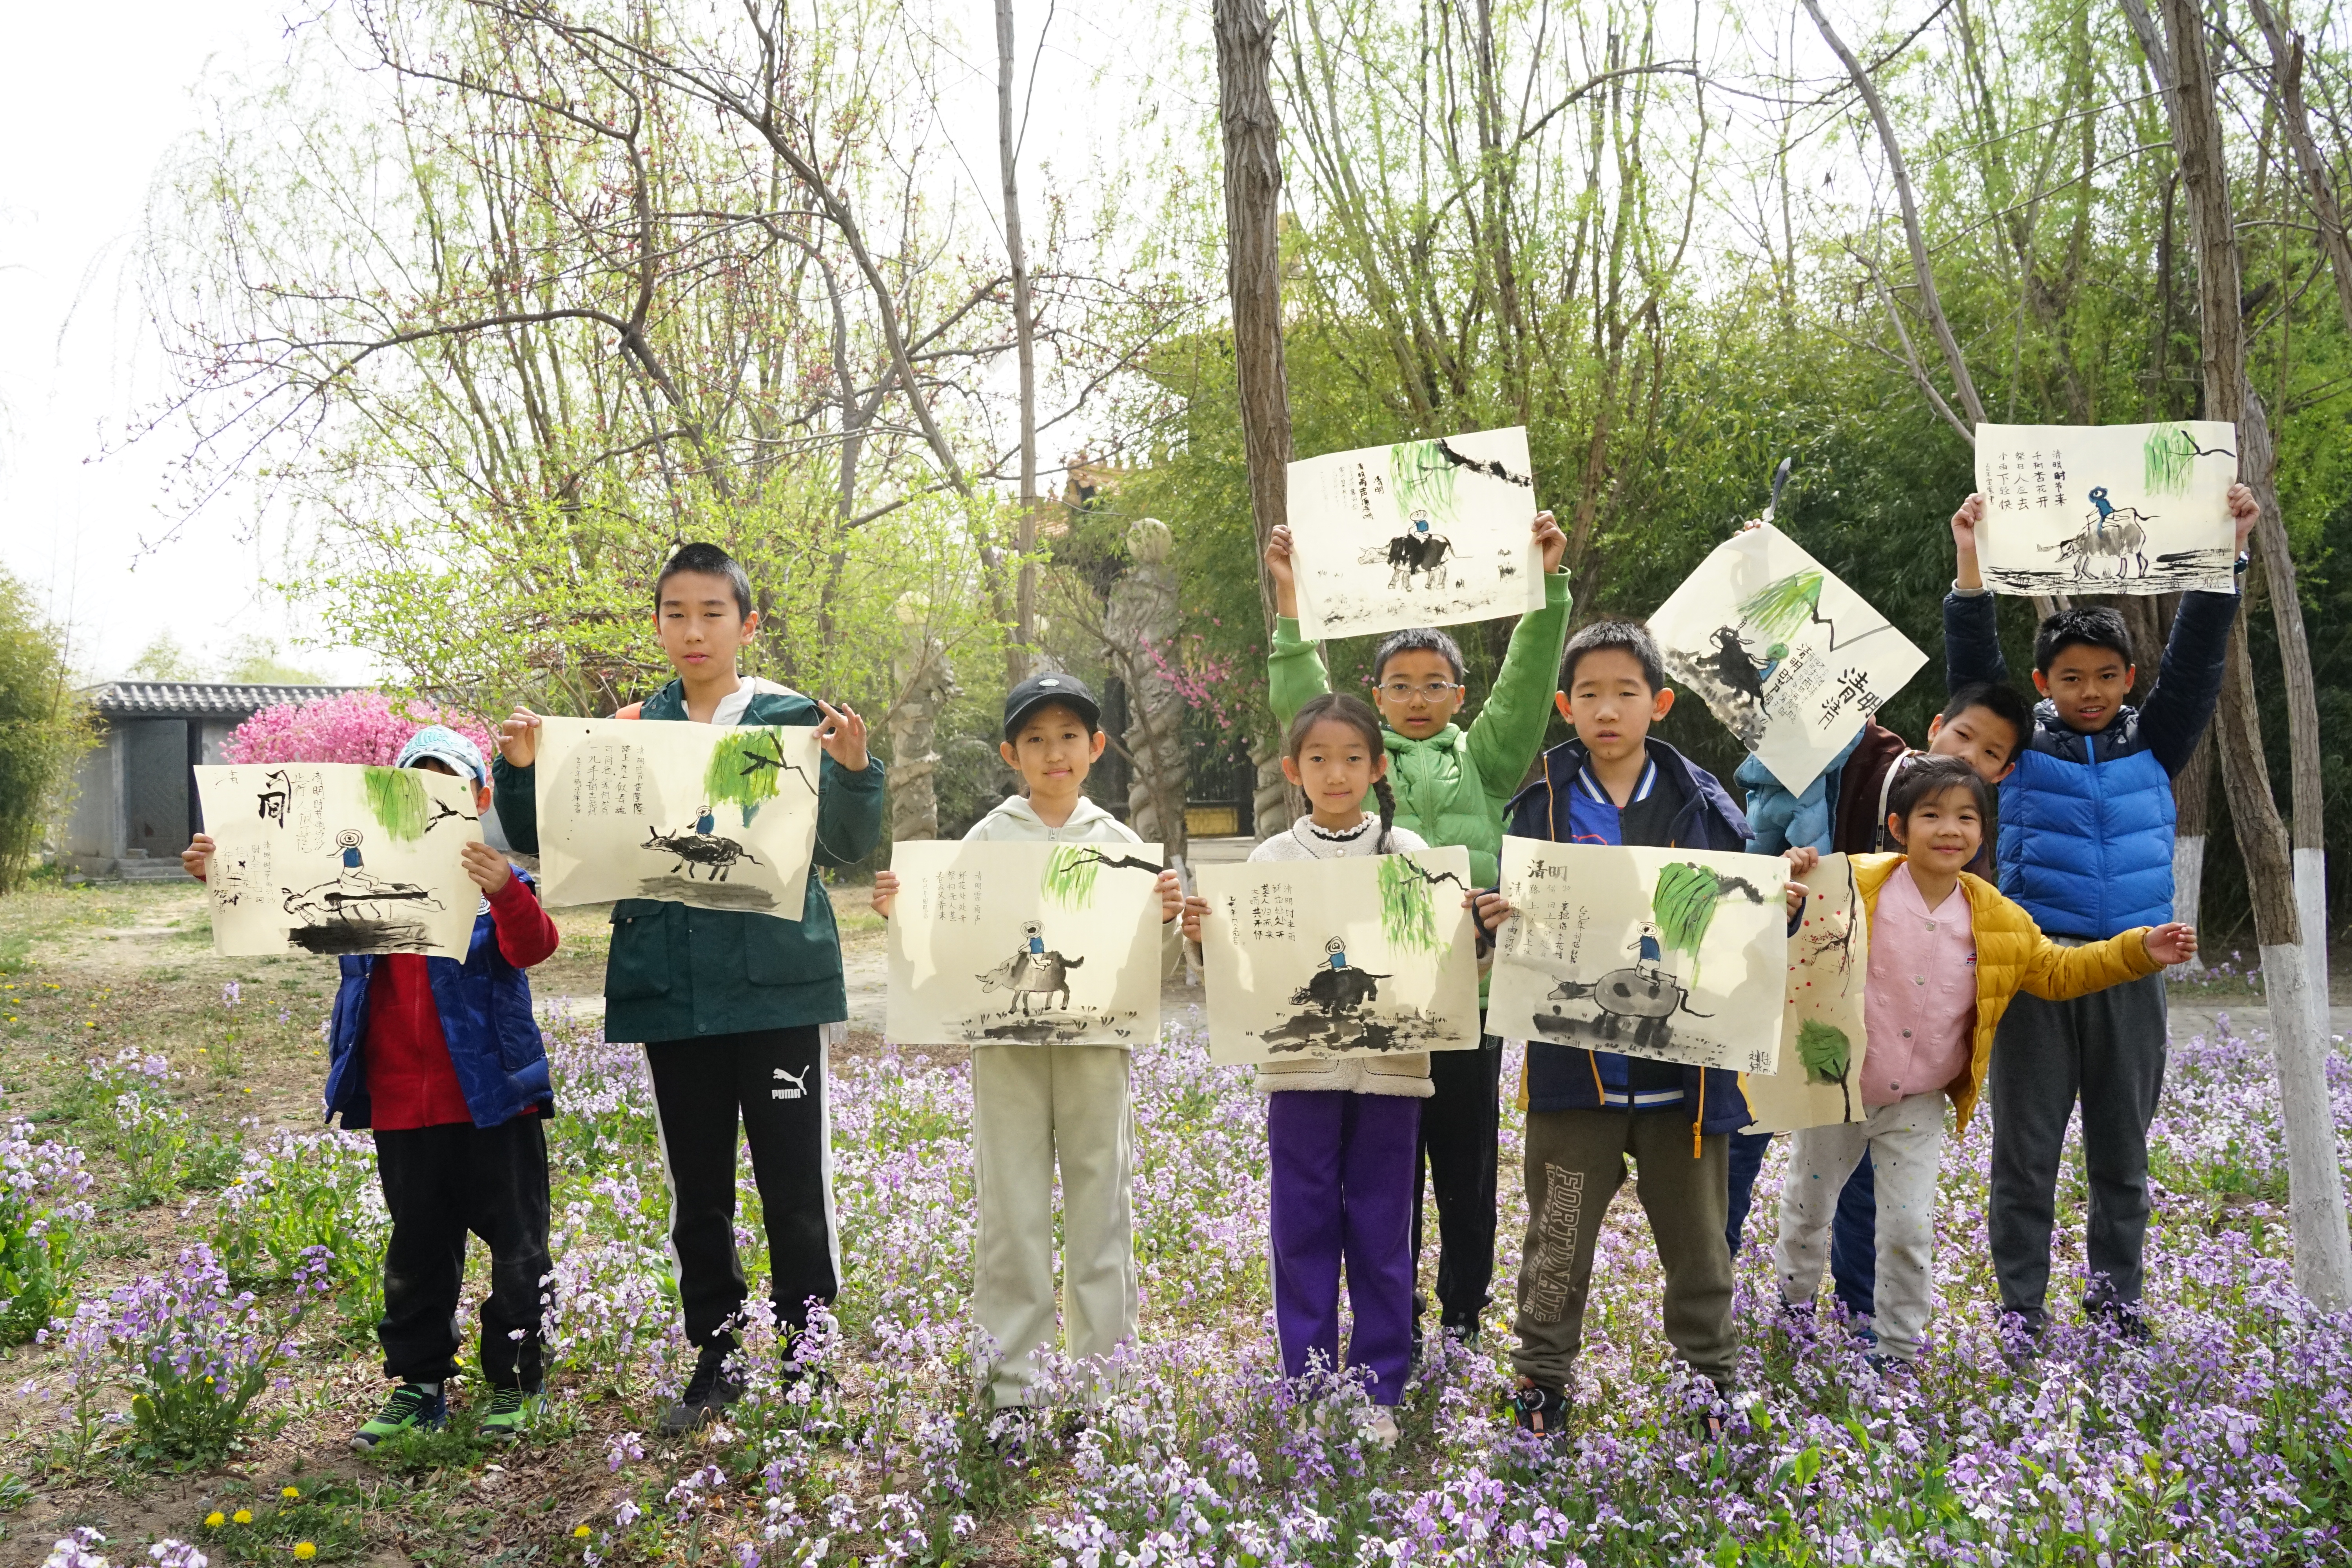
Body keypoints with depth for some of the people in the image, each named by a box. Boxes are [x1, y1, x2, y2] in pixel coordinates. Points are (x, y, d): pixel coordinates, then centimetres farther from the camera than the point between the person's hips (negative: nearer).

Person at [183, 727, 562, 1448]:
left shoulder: (499, 883, -6)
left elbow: (533, 946, -22)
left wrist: (505, 893, -42)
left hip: (493, 1101, -4)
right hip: (402, 1109, 4)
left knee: (516, 1246, 5)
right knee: (416, 1252, 15)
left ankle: (513, 1385, 18)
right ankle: (419, 1384, 28)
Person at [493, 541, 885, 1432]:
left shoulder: (794, 720, -2)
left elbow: (849, 849, -6)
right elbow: (544, 843, 9)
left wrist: (853, 771, -24)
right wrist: (520, 771, -9)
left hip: (776, 988, -3)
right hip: (669, 991, 3)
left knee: (794, 1192, 3)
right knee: (697, 1193, 14)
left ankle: (809, 1365, 17)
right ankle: (714, 1362, 27)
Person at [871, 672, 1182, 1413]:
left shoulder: (1120, 843, 6)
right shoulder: (986, 840, 4)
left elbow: (1154, 969, 6)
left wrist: (1168, 919, -13)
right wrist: (899, 914, -10)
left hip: (1096, 1042, 1)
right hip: (1007, 1042, 0)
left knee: (1102, 1210, 6)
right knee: (1010, 1216, 3)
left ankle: (1107, 1377, 18)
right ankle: (1010, 1385, 14)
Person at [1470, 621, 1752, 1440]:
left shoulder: (1703, 805, 4)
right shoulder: (1542, 804, 2)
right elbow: (1517, 925, 5)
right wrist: (1497, 920, -17)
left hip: (1683, 1062, 1)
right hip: (1573, 1065, -1)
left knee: (1697, 1241, 13)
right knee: (1557, 1244, 7)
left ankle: (1709, 1387, 29)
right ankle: (1540, 1387, 22)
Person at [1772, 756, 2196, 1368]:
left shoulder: (1997, 921, -2)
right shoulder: (1856, 888, -13)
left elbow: (2056, 972, 9)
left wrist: (2139, 952, -1)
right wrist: (1789, 896, -31)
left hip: (1919, 1107, 2)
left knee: (1910, 1227, 1)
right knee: (1808, 1207, 15)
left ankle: (1898, 1351, 19)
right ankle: (1794, 1306, 41)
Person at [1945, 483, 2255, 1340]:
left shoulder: (2154, 746, 8)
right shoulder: (2023, 744, 2)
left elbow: (2196, 658, 2)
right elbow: (1974, 666, -8)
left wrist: (2227, 550, -6)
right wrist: (1971, 568, -19)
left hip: (2130, 972, 2)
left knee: (2122, 1147, 11)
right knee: (2026, 1148, 2)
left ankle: (2116, 1293, 24)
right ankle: (2021, 1306, 11)